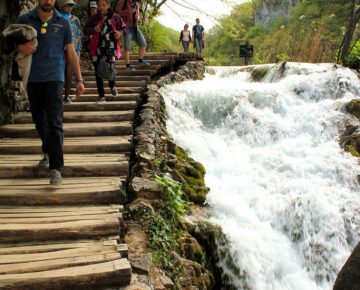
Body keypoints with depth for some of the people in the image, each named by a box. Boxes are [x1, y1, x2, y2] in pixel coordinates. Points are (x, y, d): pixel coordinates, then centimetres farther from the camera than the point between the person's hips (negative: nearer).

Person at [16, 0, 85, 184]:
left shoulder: (63, 22, 6)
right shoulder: (25, 20, 6)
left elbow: (71, 52, 9)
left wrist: (79, 80, 6)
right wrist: (20, 48, -12)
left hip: (54, 78, -2)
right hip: (33, 79, 3)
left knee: (55, 122, -12)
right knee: (39, 121, 13)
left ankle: (56, 168, -14)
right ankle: (48, 152, 36)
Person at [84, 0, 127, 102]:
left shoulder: (115, 17, 3)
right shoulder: (93, 18, 6)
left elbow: (125, 28, 12)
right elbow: (85, 30, 13)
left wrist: (120, 33, -10)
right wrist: (93, 29, -8)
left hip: (110, 48, -2)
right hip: (97, 49, 2)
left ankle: (112, 86, 25)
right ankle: (101, 95, 15)